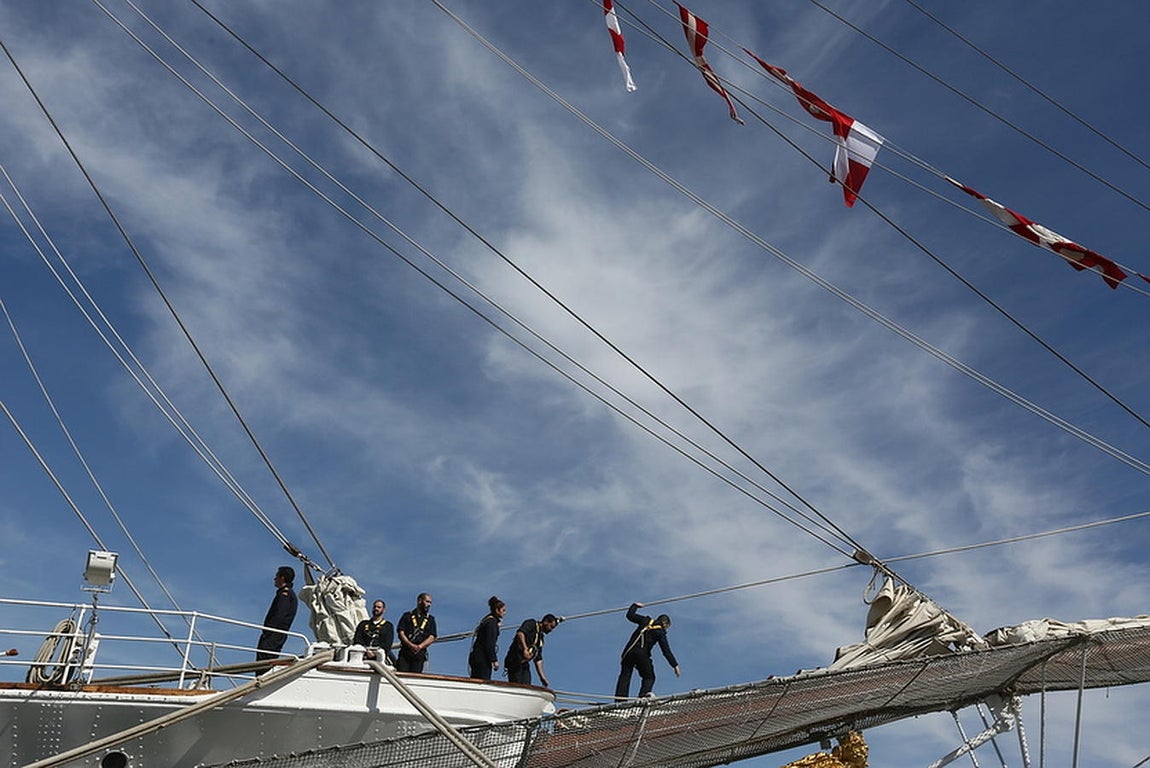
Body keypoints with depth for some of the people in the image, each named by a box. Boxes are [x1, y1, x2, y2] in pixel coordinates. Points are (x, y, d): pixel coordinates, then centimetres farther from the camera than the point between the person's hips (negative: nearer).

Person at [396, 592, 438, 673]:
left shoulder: (430, 619, 18)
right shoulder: (407, 616, 14)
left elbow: (432, 637, 7)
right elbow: (401, 633, 3)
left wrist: (420, 646, -12)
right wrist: (411, 645, -13)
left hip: (419, 654, 1)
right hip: (405, 652, -1)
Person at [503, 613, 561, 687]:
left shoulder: (540, 637, 22)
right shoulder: (531, 624, -2)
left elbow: (538, 659, 22)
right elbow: (520, 633, -24)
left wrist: (542, 677, 15)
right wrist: (525, 648, -36)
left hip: (524, 664, 9)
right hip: (514, 661, -9)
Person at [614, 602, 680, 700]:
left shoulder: (646, 621, 13)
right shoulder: (660, 633, 5)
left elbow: (630, 615, 18)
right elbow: (666, 651, 1)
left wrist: (635, 605, 36)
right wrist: (675, 665, 3)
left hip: (629, 650, 3)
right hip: (642, 655, -3)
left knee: (625, 675, 6)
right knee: (649, 677, 10)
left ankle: (620, 696, -10)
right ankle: (645, 693, -18)